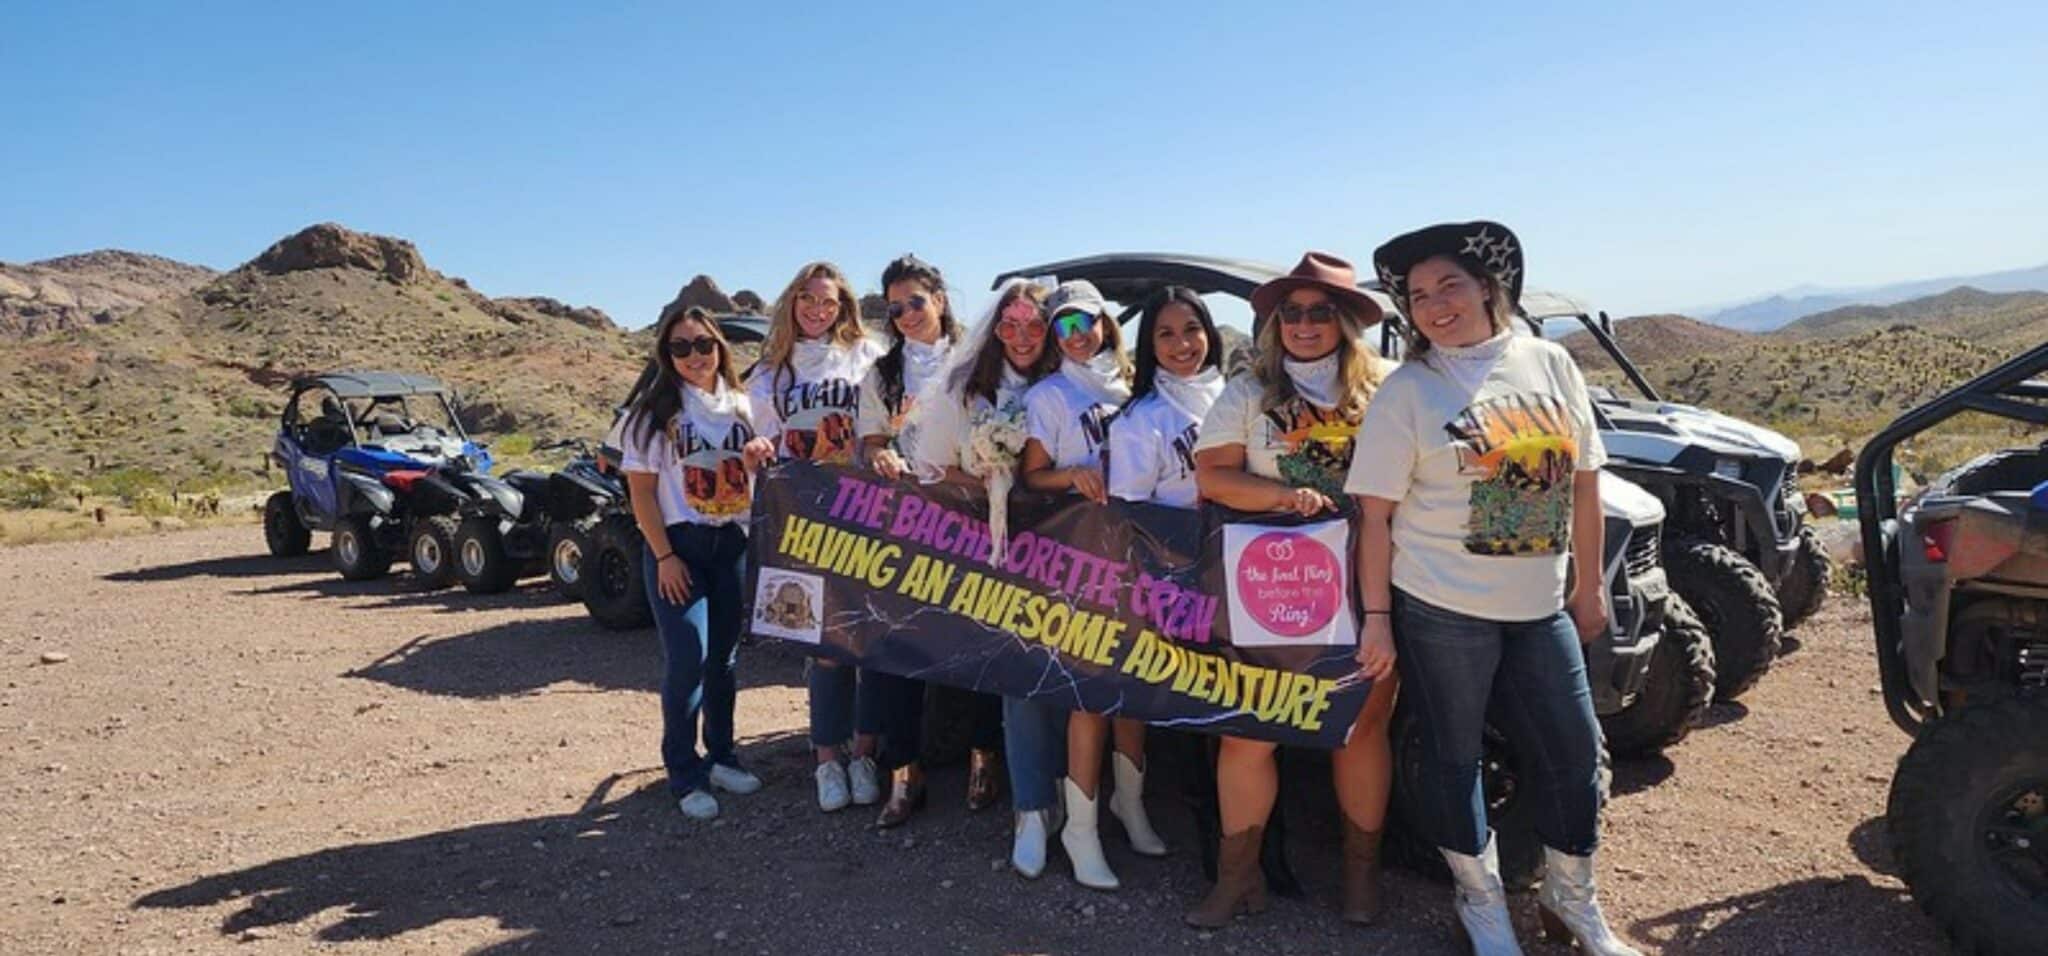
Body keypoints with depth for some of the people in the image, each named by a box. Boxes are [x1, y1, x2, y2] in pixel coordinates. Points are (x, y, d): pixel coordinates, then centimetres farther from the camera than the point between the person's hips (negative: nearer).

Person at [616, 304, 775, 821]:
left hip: (733, 544, 4)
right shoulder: (654, 413, -3)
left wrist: (761, 456, -8)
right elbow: (641, 493, -5)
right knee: (688, 657, -8)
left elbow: (758, 476, 15)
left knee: (724, 655, 10)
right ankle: (684, 773, 2)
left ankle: (721, 757, 23)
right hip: (678, 545, -4)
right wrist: (665, 556, -13)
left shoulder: (741, 407, 8)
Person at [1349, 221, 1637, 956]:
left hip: (1541, 606, 4)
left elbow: (1583, 480, 10)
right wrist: (1376, 618, -11)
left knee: (1576, 748, 11)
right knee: (1455, 755, 8)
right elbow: (1376, 514, -9)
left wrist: (1589, 585, 10)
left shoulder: (1550, 364, 4)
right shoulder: (1406, 390, -7)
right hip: (1443, 610, -4)